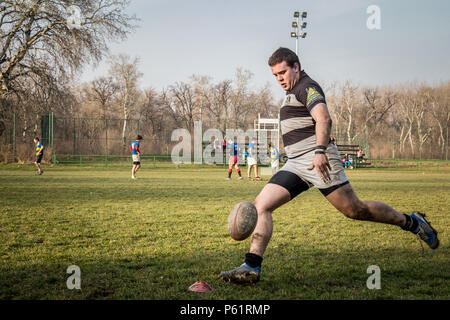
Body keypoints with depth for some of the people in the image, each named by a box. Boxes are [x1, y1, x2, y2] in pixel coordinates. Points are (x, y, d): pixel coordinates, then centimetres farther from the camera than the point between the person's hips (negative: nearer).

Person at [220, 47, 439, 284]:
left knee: (355, 210, -6)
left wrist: (320, 151, -33)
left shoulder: (307, 86, -6)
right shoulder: (293, 93, 25)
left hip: (317, 160, -9)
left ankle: (412, 222, 14)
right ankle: (252, 267, -12)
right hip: (295, 164, 9)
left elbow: (323, 118, -22)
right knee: (261, 205, -7)